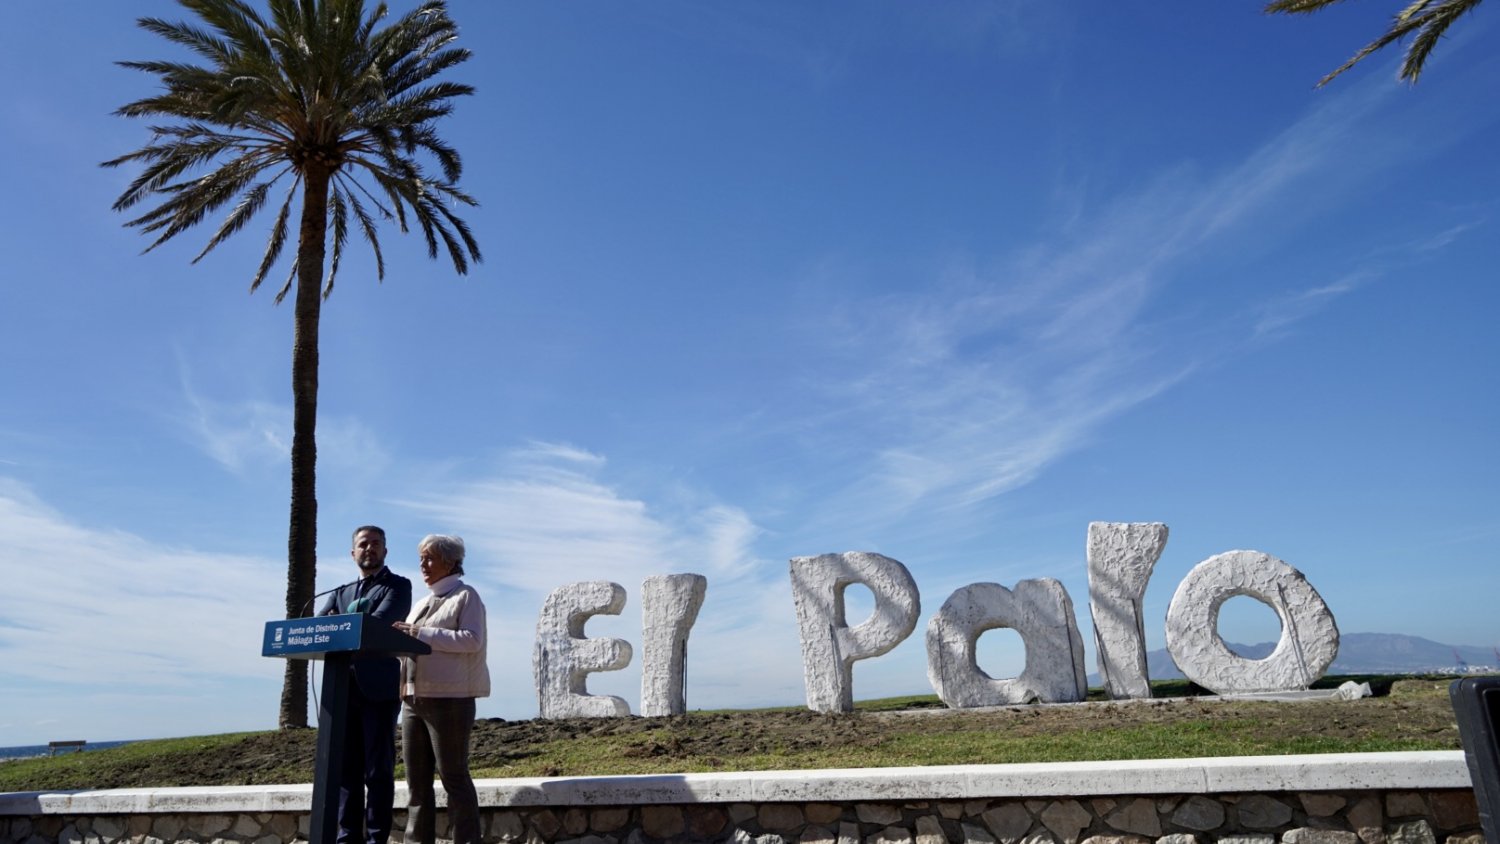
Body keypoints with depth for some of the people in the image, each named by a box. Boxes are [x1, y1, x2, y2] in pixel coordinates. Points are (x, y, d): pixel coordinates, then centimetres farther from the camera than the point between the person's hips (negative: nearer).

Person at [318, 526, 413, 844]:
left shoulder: (398, 586, 5)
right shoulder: (341, 593, 22)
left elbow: (378, 621, -12)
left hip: (379, 686, -5)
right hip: (344, 687, 5)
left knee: (379, 768, -4)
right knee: (347, 767, 5)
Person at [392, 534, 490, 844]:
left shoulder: (465, 596, 0)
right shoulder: (422, 604, 22)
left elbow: (471, 640, -14)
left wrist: (421, 634, -17)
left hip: (449, 699, -7)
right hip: (413, 699, 7)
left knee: (454, 777, -4)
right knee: (416, 780, 8)